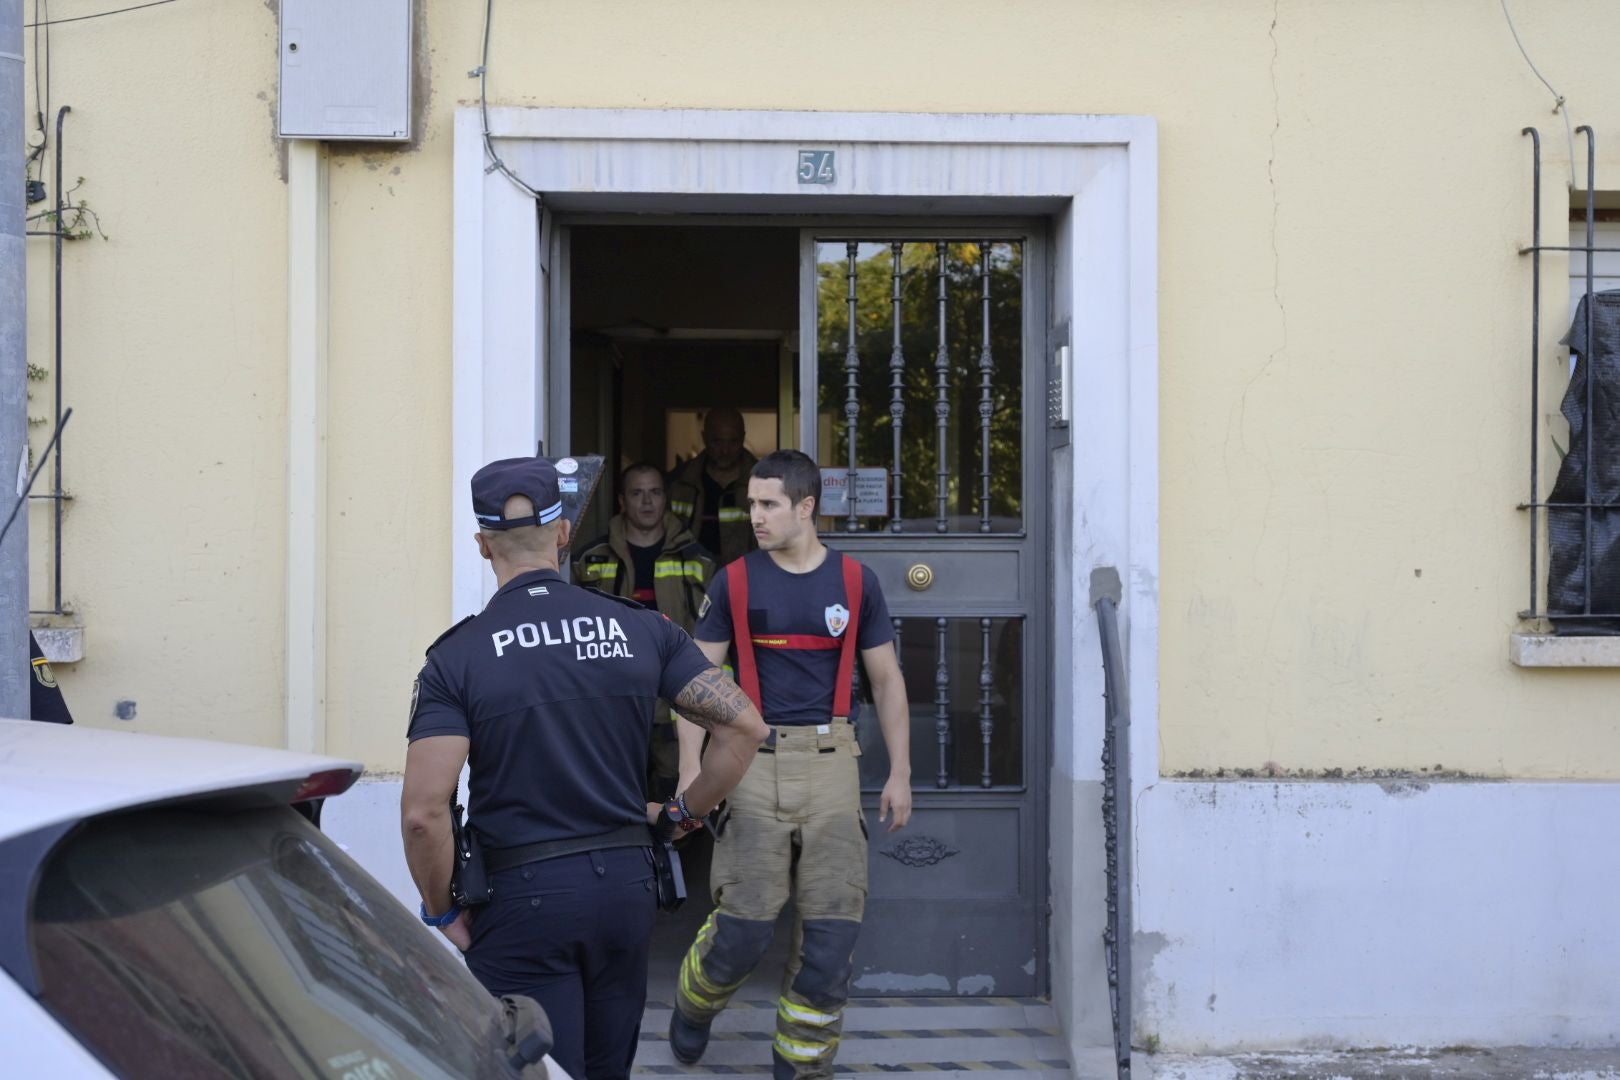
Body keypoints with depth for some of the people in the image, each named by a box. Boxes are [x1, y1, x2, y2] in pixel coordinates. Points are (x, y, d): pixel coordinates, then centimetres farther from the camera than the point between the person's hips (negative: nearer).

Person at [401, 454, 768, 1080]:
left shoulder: (457, 658, -8)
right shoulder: (642, 630, 1)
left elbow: (424, 812, -17)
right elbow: (744, 726, -2)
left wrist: (441, 912, -2)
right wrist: (684, 813, 11)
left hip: (522, 895, -4)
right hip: (626, 884, 4)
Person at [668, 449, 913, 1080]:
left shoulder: (855, 582, 5)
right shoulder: (735, 582, 3)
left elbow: (886, 680, 11)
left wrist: (900, 773, 7)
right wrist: (691, 770, -6)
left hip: (830, 761, 1)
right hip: (756, 760, -1)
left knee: (831, 930, 0)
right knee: (744, 926, -4)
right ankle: (693, 1005, 28)